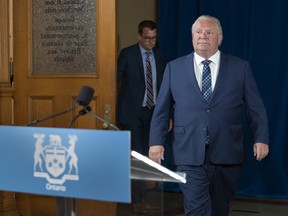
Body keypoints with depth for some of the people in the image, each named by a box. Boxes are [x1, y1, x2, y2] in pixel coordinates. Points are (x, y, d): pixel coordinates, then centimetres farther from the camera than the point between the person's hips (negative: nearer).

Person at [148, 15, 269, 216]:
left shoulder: (240, 67, 6)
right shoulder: (174, 68, 8)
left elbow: (256, 109, 5)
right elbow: (162, 110, 8)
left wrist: (261, 138, -6)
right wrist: (157, 142, 1)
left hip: (227, 155, 1)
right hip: (190, 155, -1)